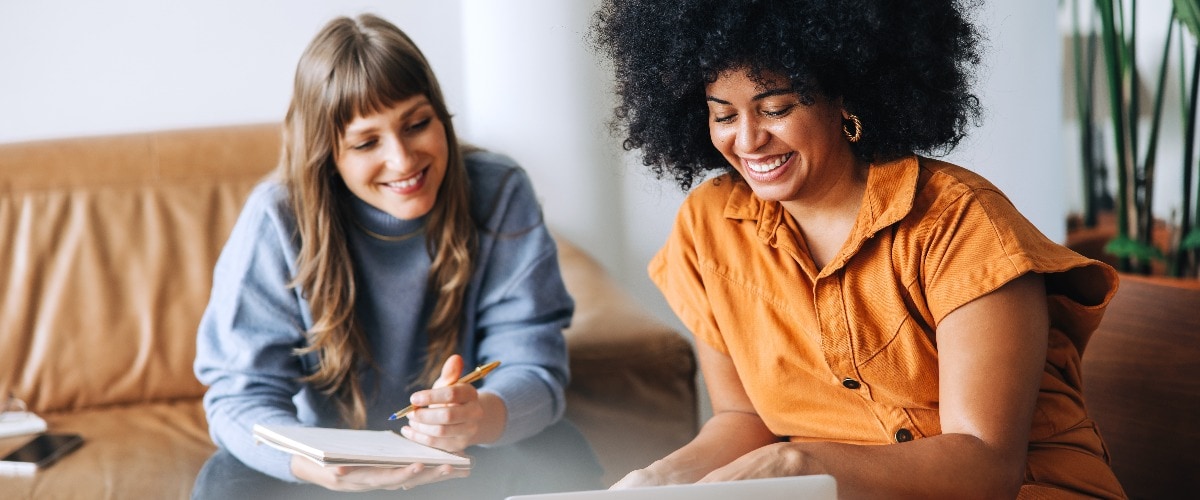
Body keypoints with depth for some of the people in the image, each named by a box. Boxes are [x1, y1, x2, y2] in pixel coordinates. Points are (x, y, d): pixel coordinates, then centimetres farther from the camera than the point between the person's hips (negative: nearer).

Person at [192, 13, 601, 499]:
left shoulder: (499, 194, -14)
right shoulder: (276, 219, -17)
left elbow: (534, 369, -16)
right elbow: (240, 394, -18)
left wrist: (482, 414, -42)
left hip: (466, 459, 0)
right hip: (336, 456, 0)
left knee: (562, 461, -28)